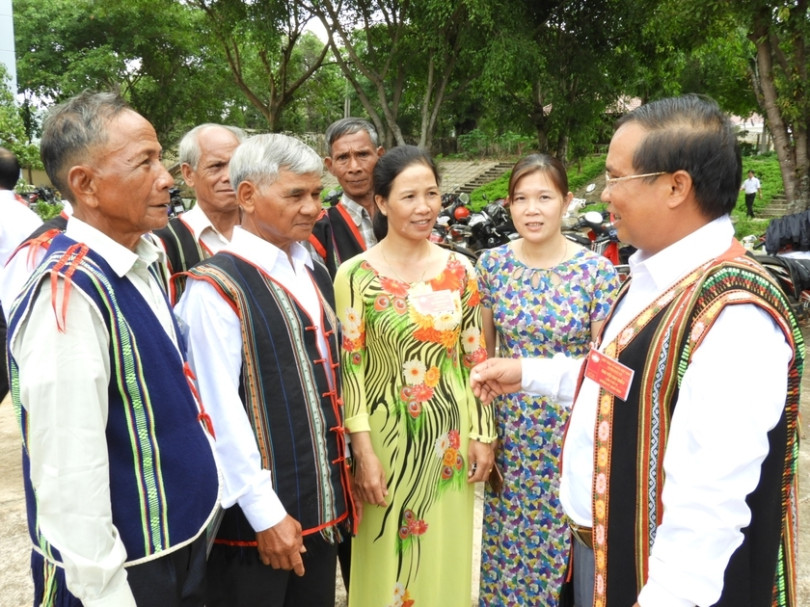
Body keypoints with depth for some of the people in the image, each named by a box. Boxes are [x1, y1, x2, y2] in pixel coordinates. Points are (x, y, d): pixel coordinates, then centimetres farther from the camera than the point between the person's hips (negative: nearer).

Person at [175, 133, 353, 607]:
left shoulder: (315, 275, 10)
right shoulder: (217, 288, -16)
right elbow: (219, 410, -19)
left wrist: (339, 472, 14)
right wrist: (265, 511, -16)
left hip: (322, 498, 7)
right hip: (257, 510, -7)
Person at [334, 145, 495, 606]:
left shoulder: (460, 270, 0)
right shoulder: (355, 275, -10)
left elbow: (475, 357, 5)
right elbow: (349, 367, -8)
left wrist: (483, 435, 3)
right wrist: (364, 452, -11)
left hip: (450, 438, 3)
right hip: (387, 436, -3)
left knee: (446, 557, 16)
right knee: (388, 562, 11)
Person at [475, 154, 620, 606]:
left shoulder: (598, 271, -11)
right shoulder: (492, 264, -2)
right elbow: (483, 350, 6)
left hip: (572, 429, -2)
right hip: (508, 426, 3)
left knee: (564, 535, 10)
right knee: (506, 533, 14)